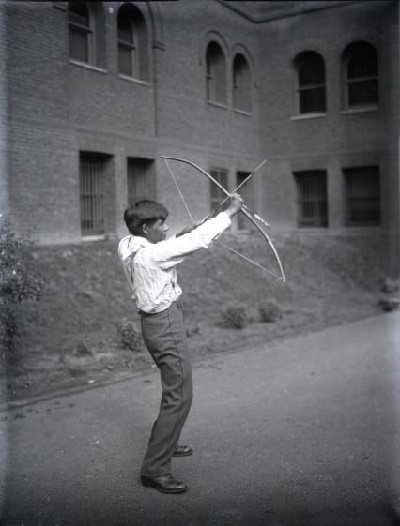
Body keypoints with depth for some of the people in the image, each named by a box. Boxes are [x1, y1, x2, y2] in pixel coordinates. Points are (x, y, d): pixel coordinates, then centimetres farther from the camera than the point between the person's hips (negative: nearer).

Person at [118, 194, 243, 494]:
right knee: (179, 397, -6)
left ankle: (166, 444, 42)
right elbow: (199, 240, -20)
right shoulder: (151, 254, -23)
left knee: (176, 389, 25)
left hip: (156, 321, 10)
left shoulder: (128, 247, 3)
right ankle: (155, 469, -1)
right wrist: (229, 212, -10)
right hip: (166, 324, -10)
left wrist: (181, 236, 8)